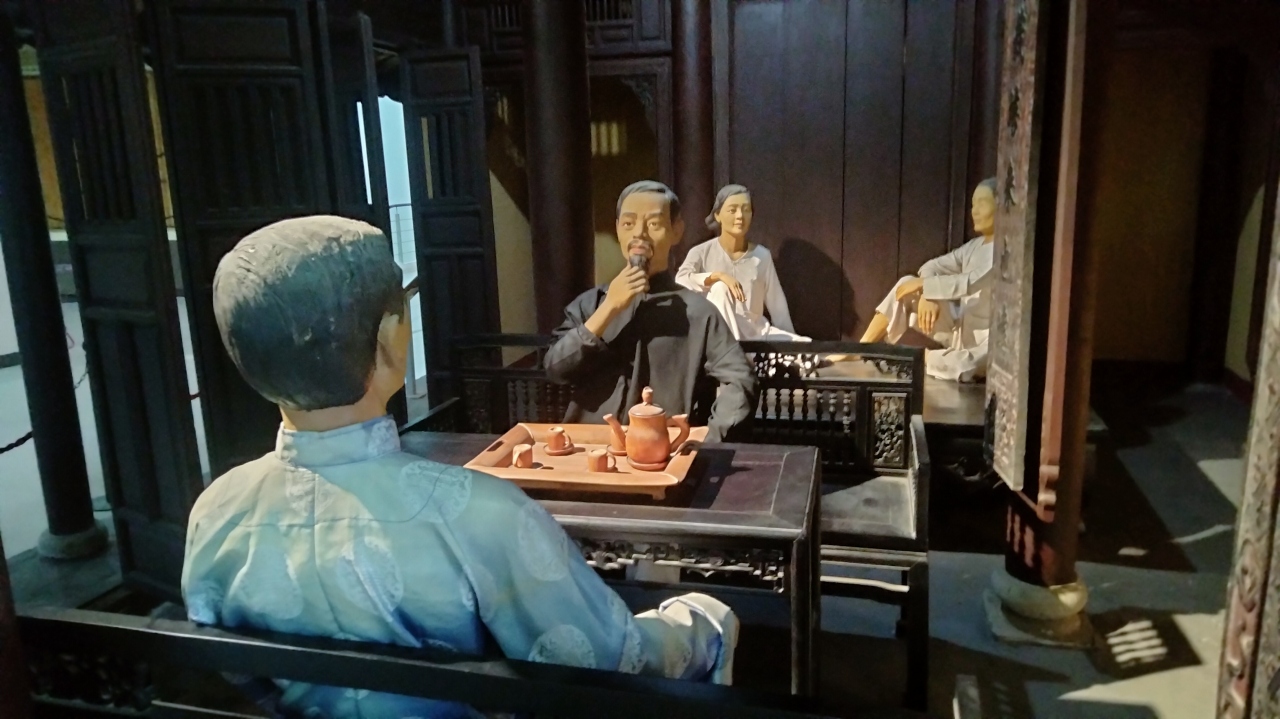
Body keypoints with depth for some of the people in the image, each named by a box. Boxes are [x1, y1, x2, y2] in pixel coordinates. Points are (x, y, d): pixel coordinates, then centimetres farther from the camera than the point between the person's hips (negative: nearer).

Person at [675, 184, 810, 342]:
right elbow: (679, 282, -23)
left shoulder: (762, 255, 2)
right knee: (720, 288, -30)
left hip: (755, 333, 3)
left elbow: (777, 305, 4)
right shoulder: (701, 253, -5)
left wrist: (790, 340, 2)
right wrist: (716, 276, -32)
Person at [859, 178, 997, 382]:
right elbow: (933, 267, 5)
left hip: (985, 340, -7)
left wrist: (923, 284, -19)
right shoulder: (975, 246, 11)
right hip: (959, 330, 7)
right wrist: (927, 295, -17)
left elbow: (971, 283, -26)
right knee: (907, 285, -6)